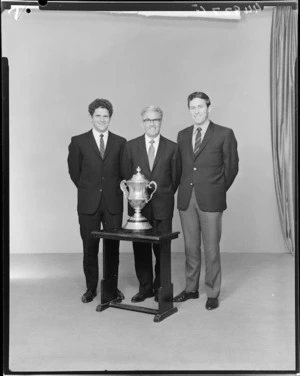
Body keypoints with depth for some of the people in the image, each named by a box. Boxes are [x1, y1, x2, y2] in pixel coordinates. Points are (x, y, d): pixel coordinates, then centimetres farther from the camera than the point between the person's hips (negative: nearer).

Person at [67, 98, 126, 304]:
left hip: (113, 202, 1)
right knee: (90, 248, 5)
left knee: (113, 247, 6)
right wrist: (88, 189, 9)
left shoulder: (120, 142, 5)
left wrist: (112, 188, 8)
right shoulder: (78, 142, 2)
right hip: (88, 203, -1)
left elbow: (123, 172, 13)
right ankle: (91, 288, 18)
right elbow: (74, 171, 9)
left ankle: (113, 287, 18)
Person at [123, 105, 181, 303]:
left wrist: (165, 196, 6)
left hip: (163, 206, -1)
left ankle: (160, 287, 16)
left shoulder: (172, 147, 4)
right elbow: (127, 174, 10)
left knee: (162, 248, 3)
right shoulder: (131, 146, 6)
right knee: (140, 248, 4)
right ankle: (145, 287, 16)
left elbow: (176, 177, 8)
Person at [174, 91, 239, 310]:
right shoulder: (183, 135, 12)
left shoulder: (224, 134, -2)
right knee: (191, 247, 12)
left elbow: (231, 167, 3)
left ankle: (213, 294, 14)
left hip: (210, 200, -4)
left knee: (211, 248, 2)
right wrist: (186, 189, 11)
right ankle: (191, 289, 25)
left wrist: (218, 191, 8)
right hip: (186, 199, 4)